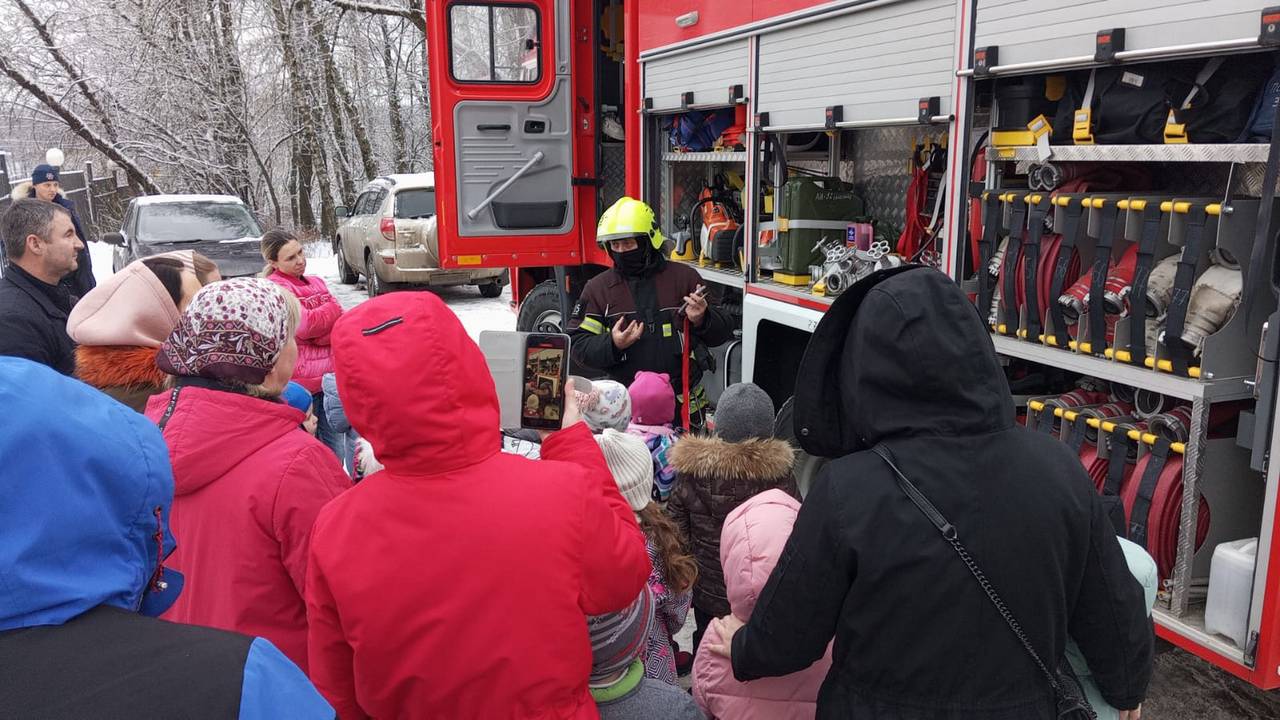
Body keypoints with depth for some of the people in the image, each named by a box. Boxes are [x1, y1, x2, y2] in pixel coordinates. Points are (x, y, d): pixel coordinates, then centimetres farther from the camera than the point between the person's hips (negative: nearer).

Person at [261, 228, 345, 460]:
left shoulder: (316, 282, 13)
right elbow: (305, 326, -18)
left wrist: (316, 328, -14)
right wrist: (333, 309, -3)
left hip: (329, 377, 6)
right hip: (302, 383, -6)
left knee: (336, 454, 12)